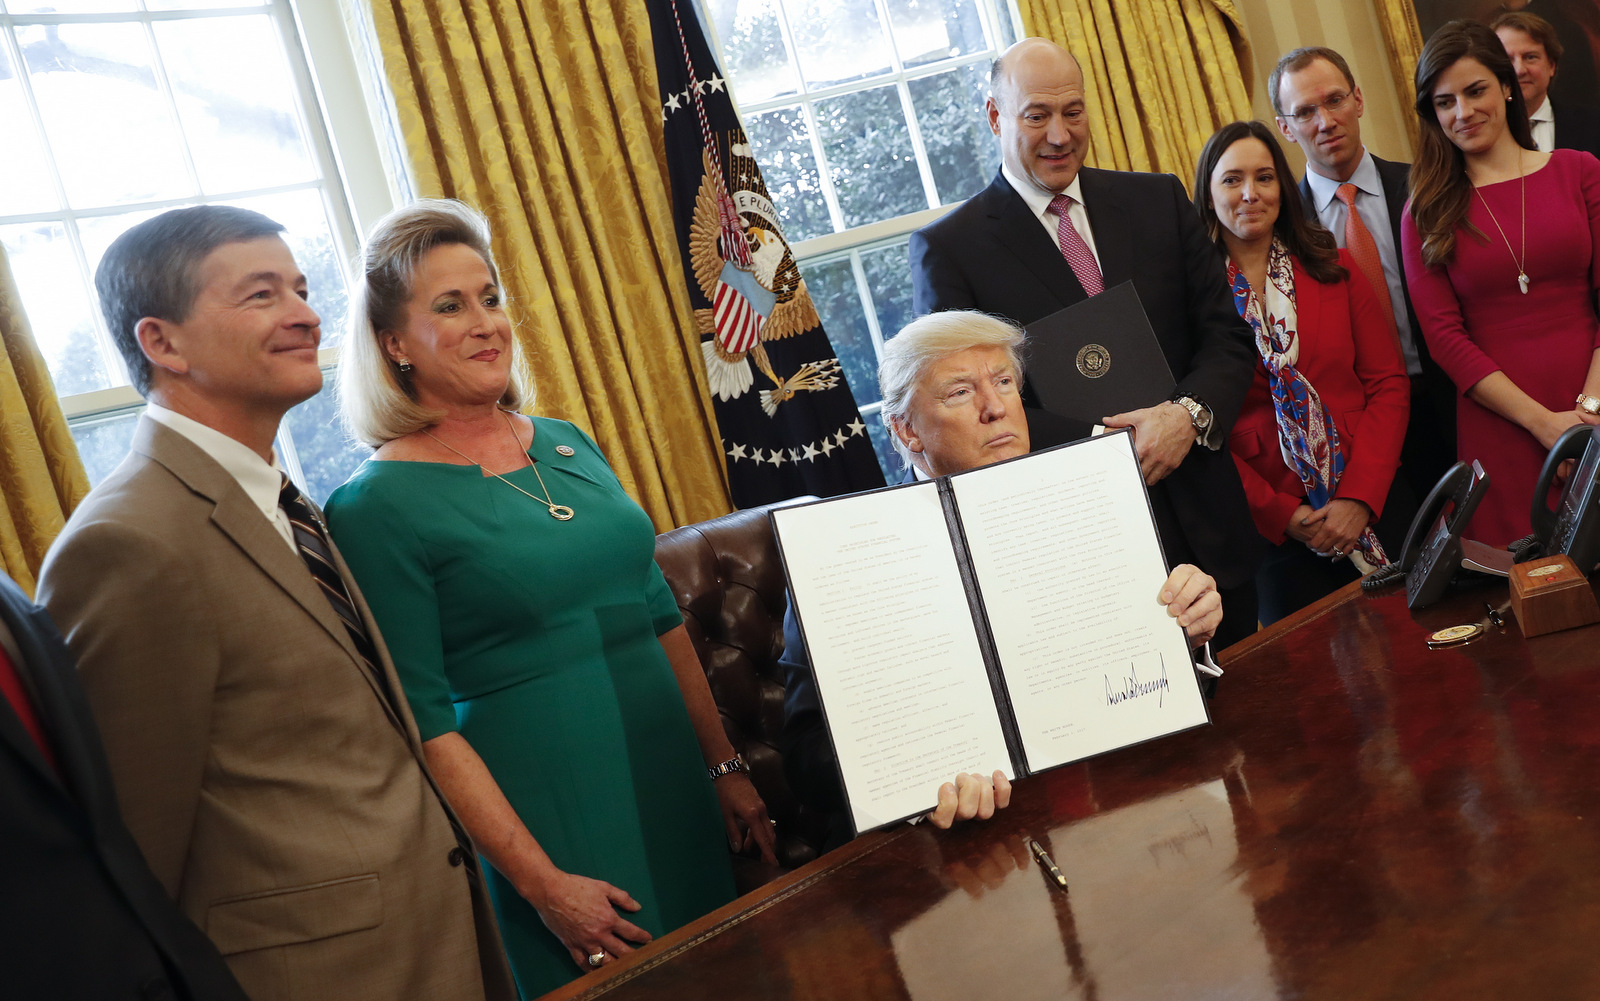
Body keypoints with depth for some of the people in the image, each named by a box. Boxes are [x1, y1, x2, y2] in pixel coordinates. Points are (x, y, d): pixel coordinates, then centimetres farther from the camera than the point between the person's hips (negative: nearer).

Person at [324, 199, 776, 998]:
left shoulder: (570, 446, 6)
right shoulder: (377, 506, -12)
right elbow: (425, 720, -14)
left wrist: (727, 768, 9)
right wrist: (540, 884, -15)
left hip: (673, 776, 6)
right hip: (547, 809, -6)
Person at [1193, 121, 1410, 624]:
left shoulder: (1335, 269, 6)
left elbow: (1389, 384, 2)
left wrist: (1359, 497, -11)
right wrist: (1279, 514, -12)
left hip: (1371, 502, 3)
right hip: (1269, 524, -2)